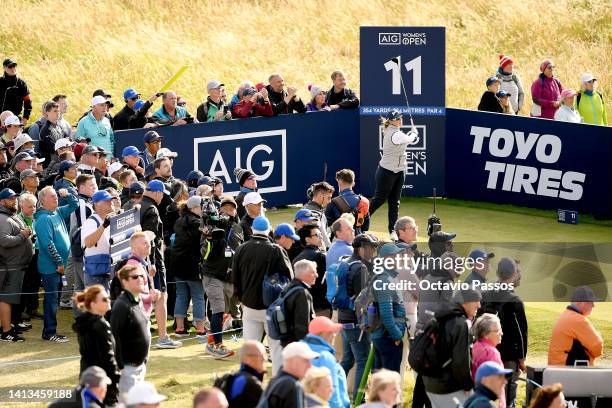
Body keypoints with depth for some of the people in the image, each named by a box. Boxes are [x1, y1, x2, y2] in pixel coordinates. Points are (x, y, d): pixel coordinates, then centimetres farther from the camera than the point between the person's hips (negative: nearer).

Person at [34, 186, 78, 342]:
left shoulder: (58, 212, 10)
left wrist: (67, 195, 4)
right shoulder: (43, 219, -17)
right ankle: (49, 333, -2)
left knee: (54, 298, 14)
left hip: (58, 266, 9)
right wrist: (59, 262, -19)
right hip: (50, 266, -9)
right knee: (51, 299, -6)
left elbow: (74, 205, 25)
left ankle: (49, 329, 21)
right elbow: (48, 244, -22)